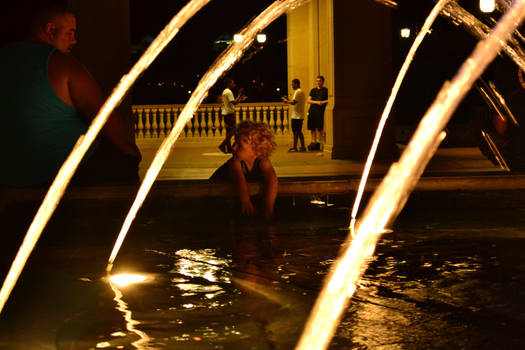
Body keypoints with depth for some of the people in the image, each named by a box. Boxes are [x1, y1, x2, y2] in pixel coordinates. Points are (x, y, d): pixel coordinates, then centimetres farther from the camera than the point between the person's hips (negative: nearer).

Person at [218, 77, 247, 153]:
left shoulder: (225, 92, 18)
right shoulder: (228, 92, -14)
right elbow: (234, 102, -22)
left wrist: (240, 99, 21)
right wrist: (240, 94, -14)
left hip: (225, 113, 10)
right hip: (229, 113, -10)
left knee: (229, 131, 10)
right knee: (232, 130, -9)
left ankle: (229, 148, 9)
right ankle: (222, 145, -14)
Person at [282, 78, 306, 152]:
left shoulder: (297, 92, -14)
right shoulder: (301, 92, 19)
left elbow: (293, 102, -24)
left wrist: (286, 101, -8)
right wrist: (288, 100, 14)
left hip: (296, 116, -10)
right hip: (300, 115, 10)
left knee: (296, 132, -6)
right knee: (299, 132, 13)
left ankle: (294, 147, -3)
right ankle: (303, 147, 15)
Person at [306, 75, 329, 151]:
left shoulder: (325, 90, 6)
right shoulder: (313, 90, 18)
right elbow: (308, 100, 8)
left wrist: (322, 102, -12)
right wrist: (317, 102, -6)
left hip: (320, 111, -4)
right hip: (312, 111, 4)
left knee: (319, 128, -8)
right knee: (312, 128, 3)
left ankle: (318, 142, -5)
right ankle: (313, 142, 10)